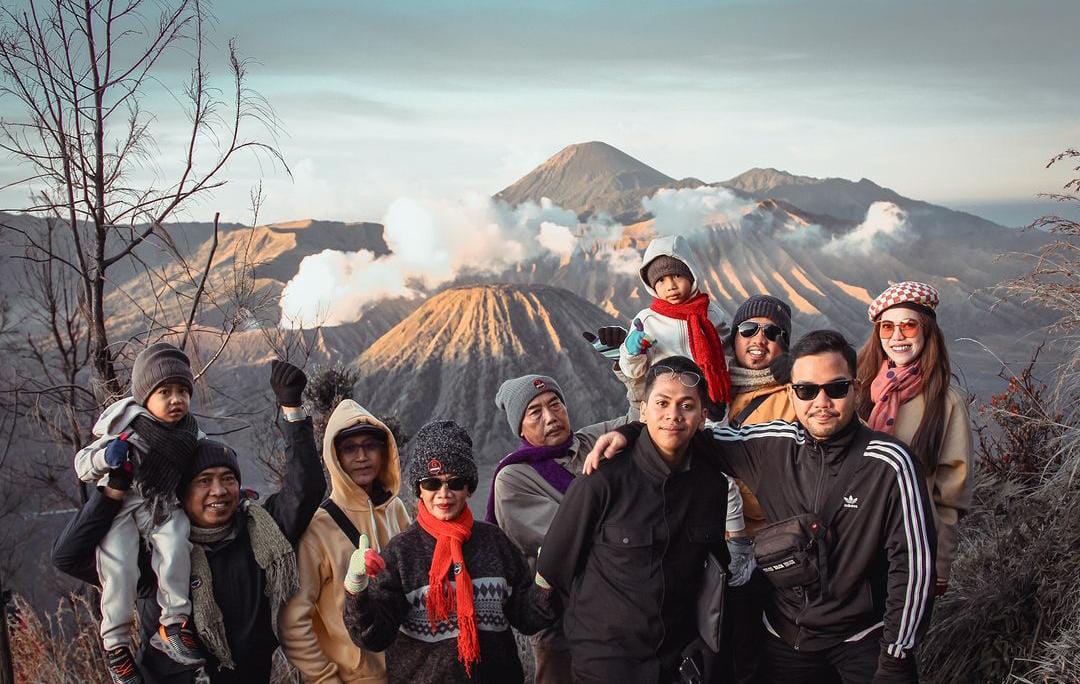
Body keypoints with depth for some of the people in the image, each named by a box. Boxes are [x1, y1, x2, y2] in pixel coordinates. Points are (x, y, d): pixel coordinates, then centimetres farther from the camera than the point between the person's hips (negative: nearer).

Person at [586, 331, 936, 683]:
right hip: (785, 636, 4)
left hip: (863, 641, -3)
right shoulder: (771, 444, -6)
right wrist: (630, 432, -7)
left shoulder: (890, 464, -16)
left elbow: (913, 565, -13)